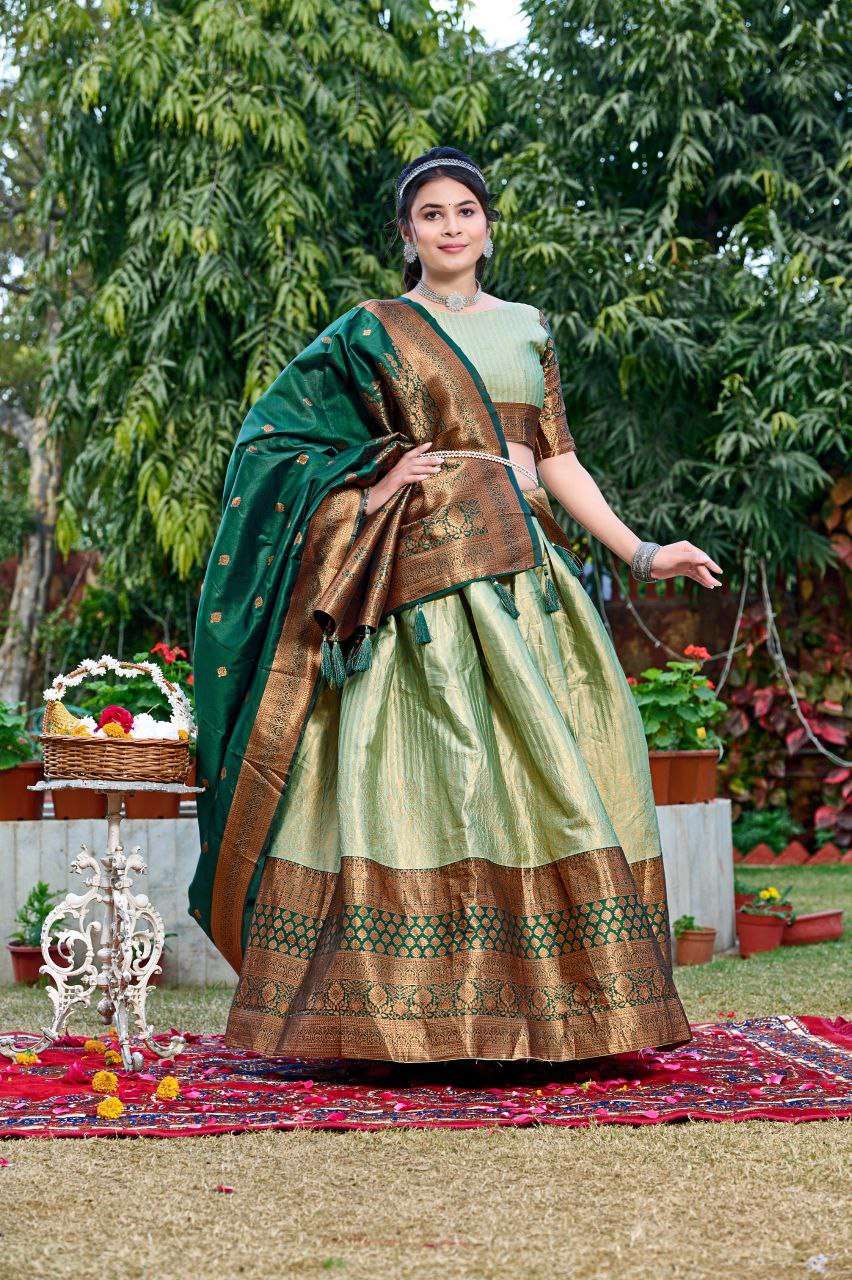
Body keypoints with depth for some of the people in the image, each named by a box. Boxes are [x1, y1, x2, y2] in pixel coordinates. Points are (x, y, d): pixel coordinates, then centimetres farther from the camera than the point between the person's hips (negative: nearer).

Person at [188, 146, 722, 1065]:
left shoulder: (528, 328, 17)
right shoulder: (372, 331, 6)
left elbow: (557, 458, 16)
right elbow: (272, 433, 8)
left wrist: (639, 552, 8)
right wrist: (369, 487, -3)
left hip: (523, 567, 4)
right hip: (425, 569, -4)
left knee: (546, 771, -1)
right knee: (426, 778, -9)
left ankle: (549, 1007, 4)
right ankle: (410, 1010, -6)